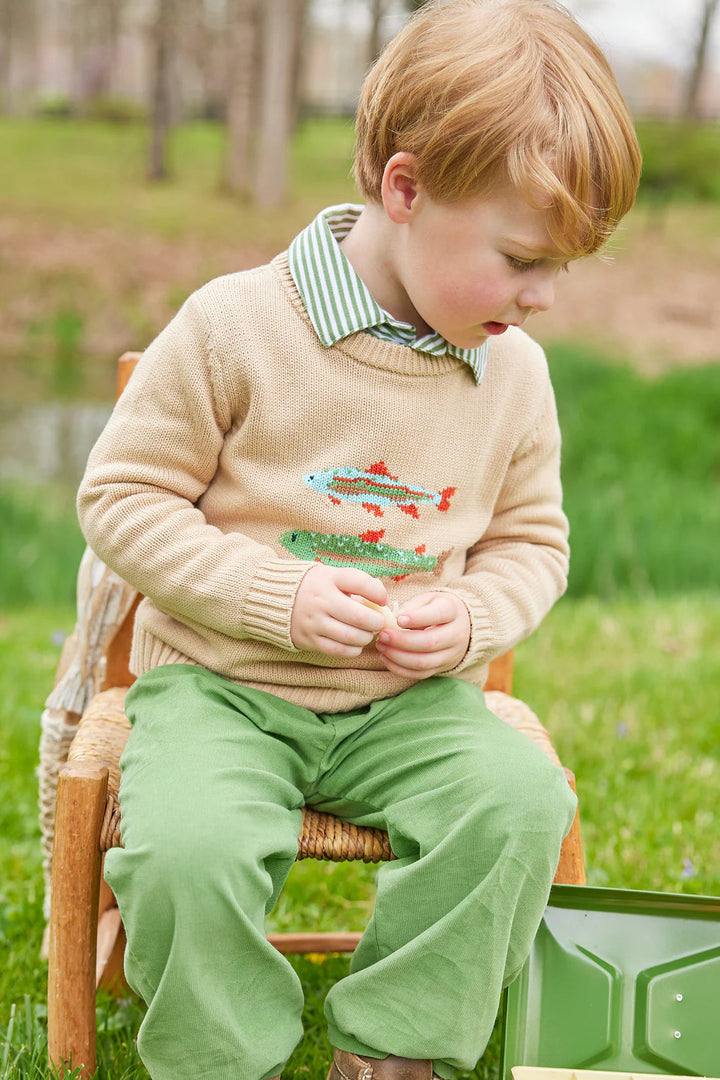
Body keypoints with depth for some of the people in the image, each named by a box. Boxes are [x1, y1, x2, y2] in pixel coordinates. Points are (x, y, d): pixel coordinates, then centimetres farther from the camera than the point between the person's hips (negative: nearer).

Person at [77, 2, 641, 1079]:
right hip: (219, 687, -3)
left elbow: (533, 541, 14)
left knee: (522, 799, -24)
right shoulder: (236, 325, -13)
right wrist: (278, 596, -19)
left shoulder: (516, 374, 2)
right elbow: (122, 495, -8)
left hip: (407, 703, 4)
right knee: (188, 842, -32)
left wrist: (471, 619, -9)